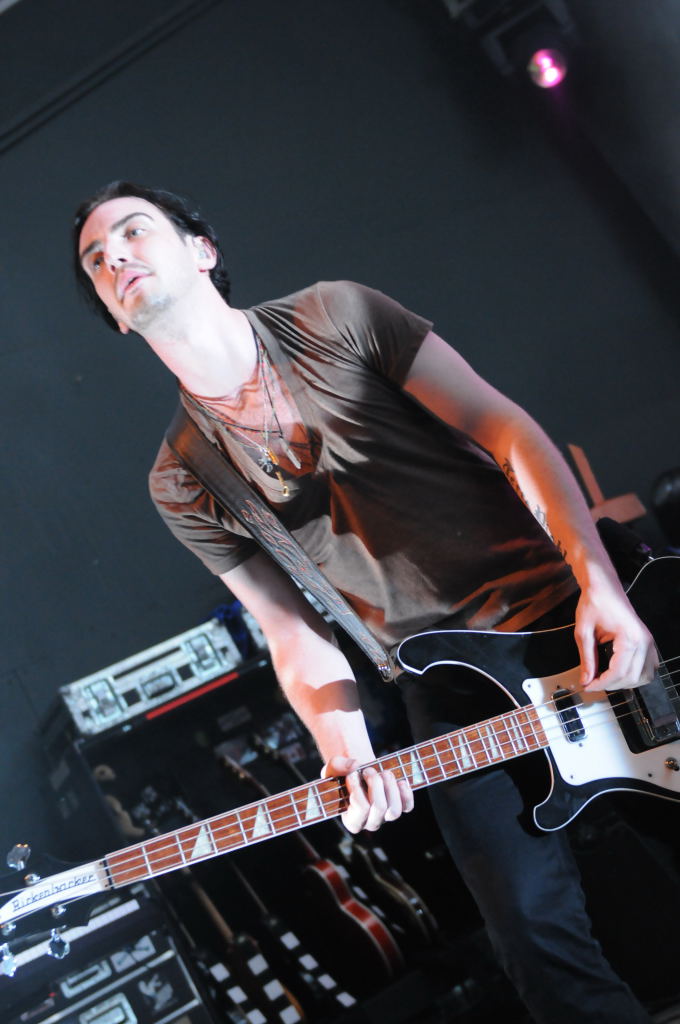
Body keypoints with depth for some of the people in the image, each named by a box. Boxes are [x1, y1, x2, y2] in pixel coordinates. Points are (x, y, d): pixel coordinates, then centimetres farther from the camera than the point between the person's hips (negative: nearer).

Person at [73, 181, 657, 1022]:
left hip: (562, 616, -1)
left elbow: (503, 429, -8)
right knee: (538, 937, 0)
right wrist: (344, 751, -18)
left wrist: (599, 582, -20)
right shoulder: (181, 486, 1)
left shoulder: (335, 316, -5)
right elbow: (295, 634, 2)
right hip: (451, 694, 2)